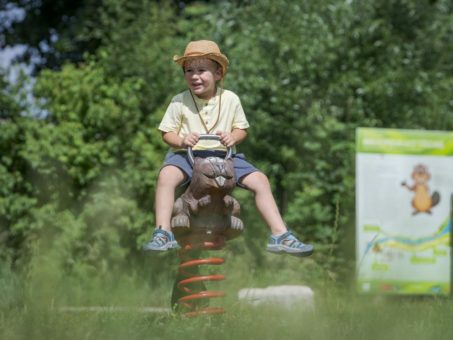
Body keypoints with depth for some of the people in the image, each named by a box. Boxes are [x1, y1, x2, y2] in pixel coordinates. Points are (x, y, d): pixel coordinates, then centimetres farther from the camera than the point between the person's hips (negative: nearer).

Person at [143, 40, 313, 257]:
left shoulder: (230, 99, 3)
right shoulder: (179, 102, -1)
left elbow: (241, 128, 11)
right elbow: (167, 132, 4)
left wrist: (233, 137, -13)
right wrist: (181, 141, -19)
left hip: (224, 155, 2)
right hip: (187, 155, -2)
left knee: (260, 180, -14)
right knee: (167, 175, -35)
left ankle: (279, 235, -7)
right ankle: (162, 233, -35)